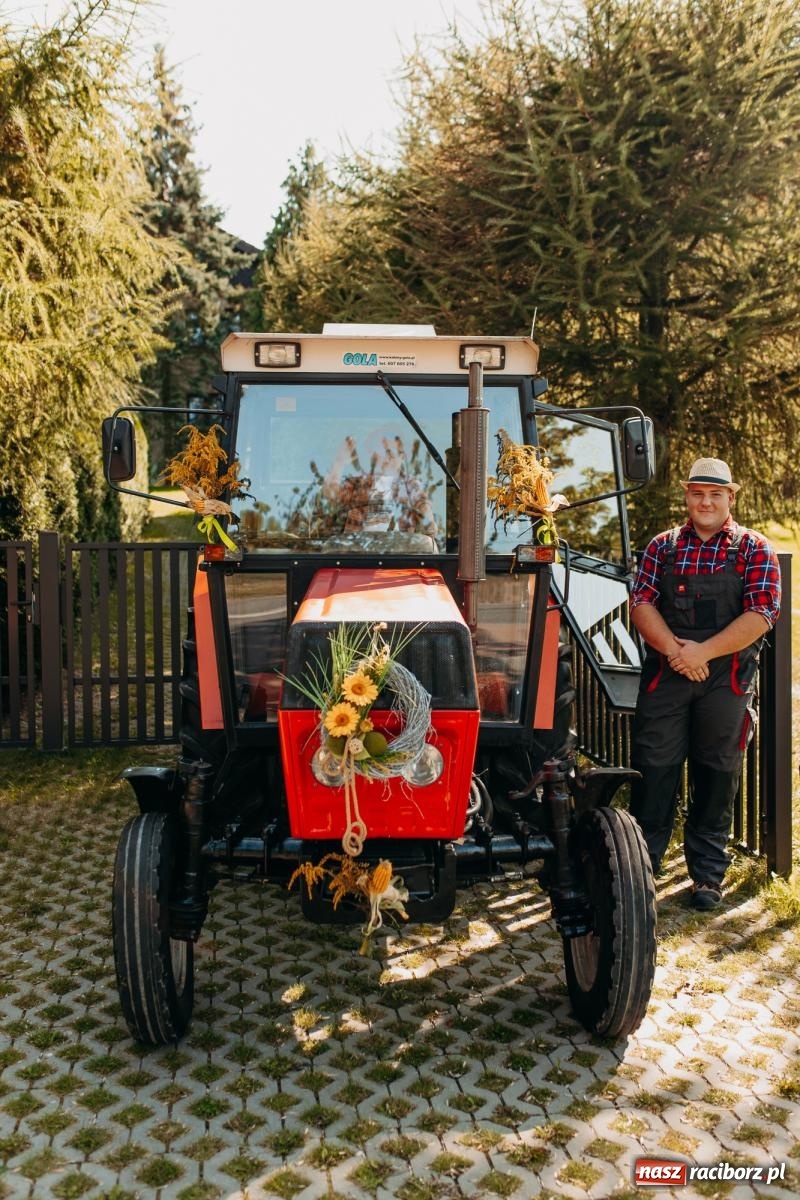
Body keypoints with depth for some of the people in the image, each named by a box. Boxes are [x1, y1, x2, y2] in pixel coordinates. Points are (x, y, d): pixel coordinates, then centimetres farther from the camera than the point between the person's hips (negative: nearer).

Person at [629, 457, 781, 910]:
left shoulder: (755, 550, 4)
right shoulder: (664, 546, 9)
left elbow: (761, 614, -7)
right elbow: (641, 602, 1)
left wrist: (703, 651, -15)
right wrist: (673, 649, -15)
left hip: (727, 679, -1)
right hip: (665, 674, 1)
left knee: (717, 775, 7)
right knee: (653, 768, 1)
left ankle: (708, 873, 19)